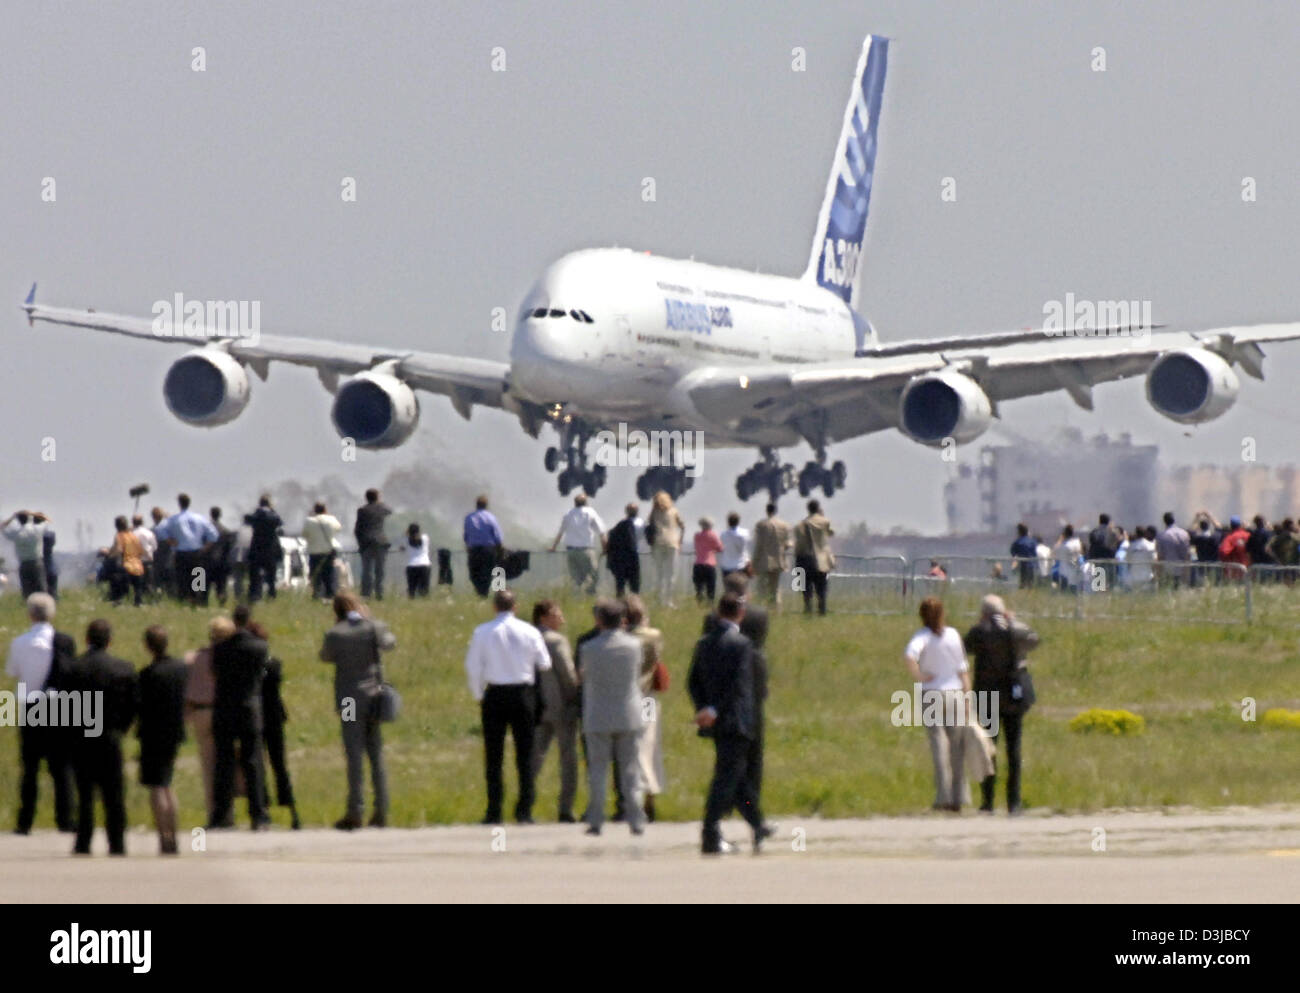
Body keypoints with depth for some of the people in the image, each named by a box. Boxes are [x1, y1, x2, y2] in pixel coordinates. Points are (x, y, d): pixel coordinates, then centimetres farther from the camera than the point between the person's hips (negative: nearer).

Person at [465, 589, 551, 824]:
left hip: (494, 695, 0)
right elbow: (544, 664, 4)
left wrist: (479, 696, 9)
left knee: (493, 755, 6)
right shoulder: (529, 632, -4)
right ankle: (524, 811, 3)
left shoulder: (482, 632, -6)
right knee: (525, 754, 6)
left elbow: (473, 666, -3)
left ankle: (494, 812, 3)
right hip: (523, 693, 1)